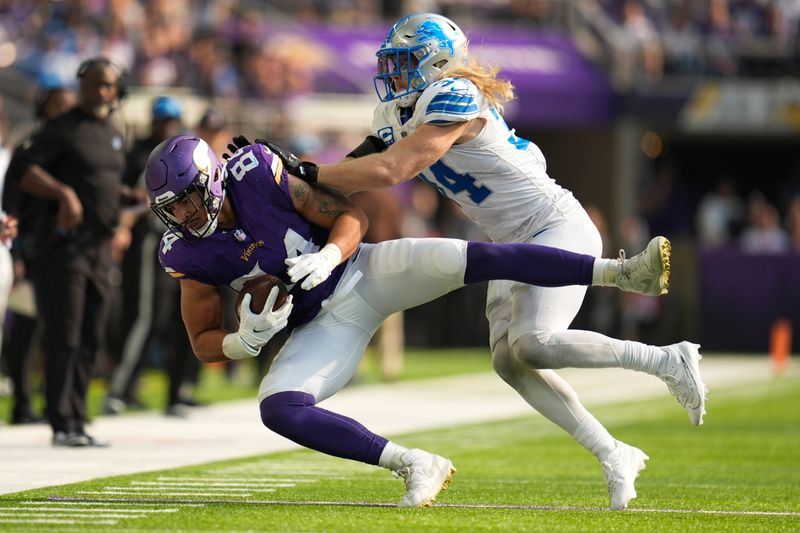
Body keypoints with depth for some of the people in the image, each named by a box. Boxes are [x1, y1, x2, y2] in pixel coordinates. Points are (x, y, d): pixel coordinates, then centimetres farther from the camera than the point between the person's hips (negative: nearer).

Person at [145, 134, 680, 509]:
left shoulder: (255, 172, -17)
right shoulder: (186, 253, -10)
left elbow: (352, 217, -9)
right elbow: (205, 344, 0)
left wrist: (330, 255, -31)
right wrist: (247, 339, -23)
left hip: (362, 272, -2)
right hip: (323, 326, 2)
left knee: (466, 259, -25)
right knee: (278, 408, -24)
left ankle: (622, 272, -23)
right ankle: (416, 465, -20)